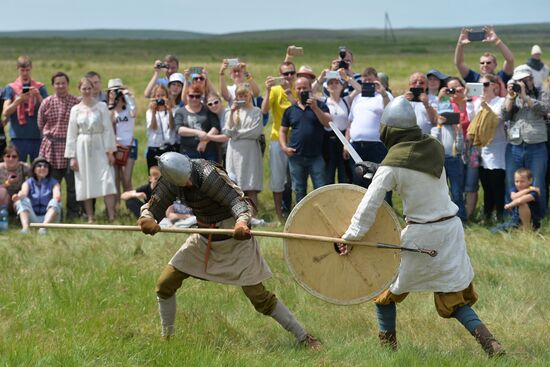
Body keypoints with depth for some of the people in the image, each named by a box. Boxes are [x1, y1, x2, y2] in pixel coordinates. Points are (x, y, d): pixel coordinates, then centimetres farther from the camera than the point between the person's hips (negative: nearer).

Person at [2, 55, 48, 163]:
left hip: (37, 135, 1)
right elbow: (6, 112, -2)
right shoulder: (11, 88, 7)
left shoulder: (40, 88, 9)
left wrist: (38, 96, -11)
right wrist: (19, 100, -15)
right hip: (18, 137, -1)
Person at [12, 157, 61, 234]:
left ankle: (44, 227, -46)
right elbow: (24, 192, -14)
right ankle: (25, 227, -44)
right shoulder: (28, 183, 10)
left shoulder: (53, 182, 7)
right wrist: (18, 196, -40)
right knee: (22, 200, -21)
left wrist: (57, 196, -42)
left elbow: (57, 193, -16)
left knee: (55, 202, -26)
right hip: (32, 218, 1)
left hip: (48, 216, -1)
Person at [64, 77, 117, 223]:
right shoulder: (75, 110, 7)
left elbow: (108, 129, 1)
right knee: (86, 183, 2)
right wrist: (72, 156, 2)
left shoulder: (101, 107, 3)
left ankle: (112, 217, -12)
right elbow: (71, 134, 7)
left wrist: (110, 151, -6)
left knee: (107, 181, -11)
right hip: (83, 148, 2)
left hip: (100, 147, -2)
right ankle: (90, 218, 8)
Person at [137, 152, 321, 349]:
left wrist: (242, 222, -57)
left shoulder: (209, 175, -28)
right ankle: (166, 338, 22)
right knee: (164, 285, 4)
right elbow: (152, 207, -11)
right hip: (204, 240, 6)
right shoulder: (170, 182, -10)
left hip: (234, 239, -6)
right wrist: (147, 220, -36)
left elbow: (238, 200, -35)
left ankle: (304, 338, 0)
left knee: (259, 297, -9)